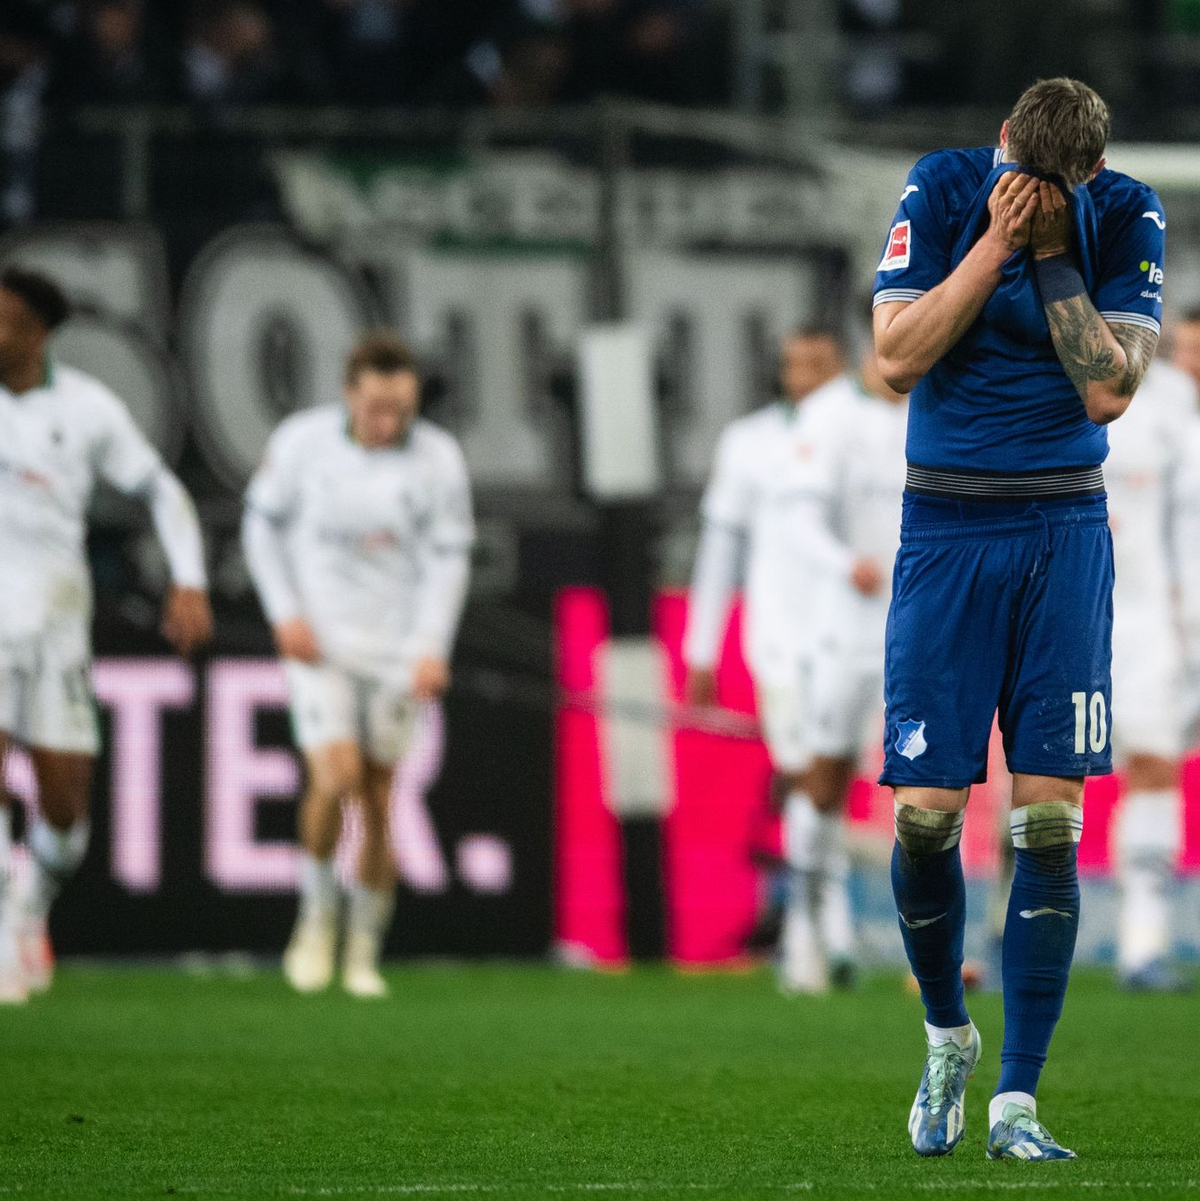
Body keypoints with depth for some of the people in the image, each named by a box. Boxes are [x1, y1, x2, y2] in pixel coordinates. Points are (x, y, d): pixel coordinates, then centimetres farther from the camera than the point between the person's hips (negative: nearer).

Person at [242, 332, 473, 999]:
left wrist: (433, 649, -13)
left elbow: (449, 559, -2)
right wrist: (285, 614, -6)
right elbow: (262, 524, 4)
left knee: (378, 801, 2)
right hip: (318, 642, -1)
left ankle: (365, 952, 17)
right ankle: (318, 913, 7)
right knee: (335, 780, -18)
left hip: (395, 649, 1)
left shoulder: (440, 459, -8)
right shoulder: (303, 442, -8)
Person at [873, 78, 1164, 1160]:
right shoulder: (943, 190, -4)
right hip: (948, 526, 0)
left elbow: (1108, 390, -11)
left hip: (1065, 531, 0)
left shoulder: (1128, 218, -2)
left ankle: (1016, 1105, -2)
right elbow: (897, 358, -12)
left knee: (1051, 819, -6)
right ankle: (948, 1037, 21)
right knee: (928, 813, -6)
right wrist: (996, 242, -17)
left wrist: (1052, 252, -14)